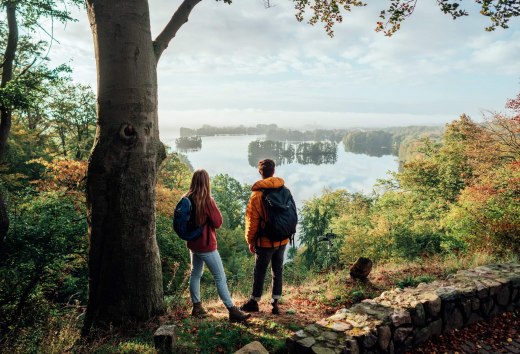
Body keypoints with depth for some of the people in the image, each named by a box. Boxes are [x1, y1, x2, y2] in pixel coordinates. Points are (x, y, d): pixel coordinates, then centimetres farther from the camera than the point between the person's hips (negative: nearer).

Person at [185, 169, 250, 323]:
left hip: (193, 243, 7)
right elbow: (218, 222, -13)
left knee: (195, 274, 19)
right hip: (206, 245, -7)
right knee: (220, 278, -2)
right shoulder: (207, 200, -19)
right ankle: (232, 311, 2)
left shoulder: (187, 199, 0)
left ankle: (197, 307, 27)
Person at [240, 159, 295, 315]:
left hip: (265, 241, -4)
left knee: (259, 272, 10)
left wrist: (250, 240, 1)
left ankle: (254, 302, 24)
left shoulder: (257, 194, -14)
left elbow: (252, 220, -10)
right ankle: (275, 303, 21)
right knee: (278, 270, 14)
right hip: (282, 240, 4)